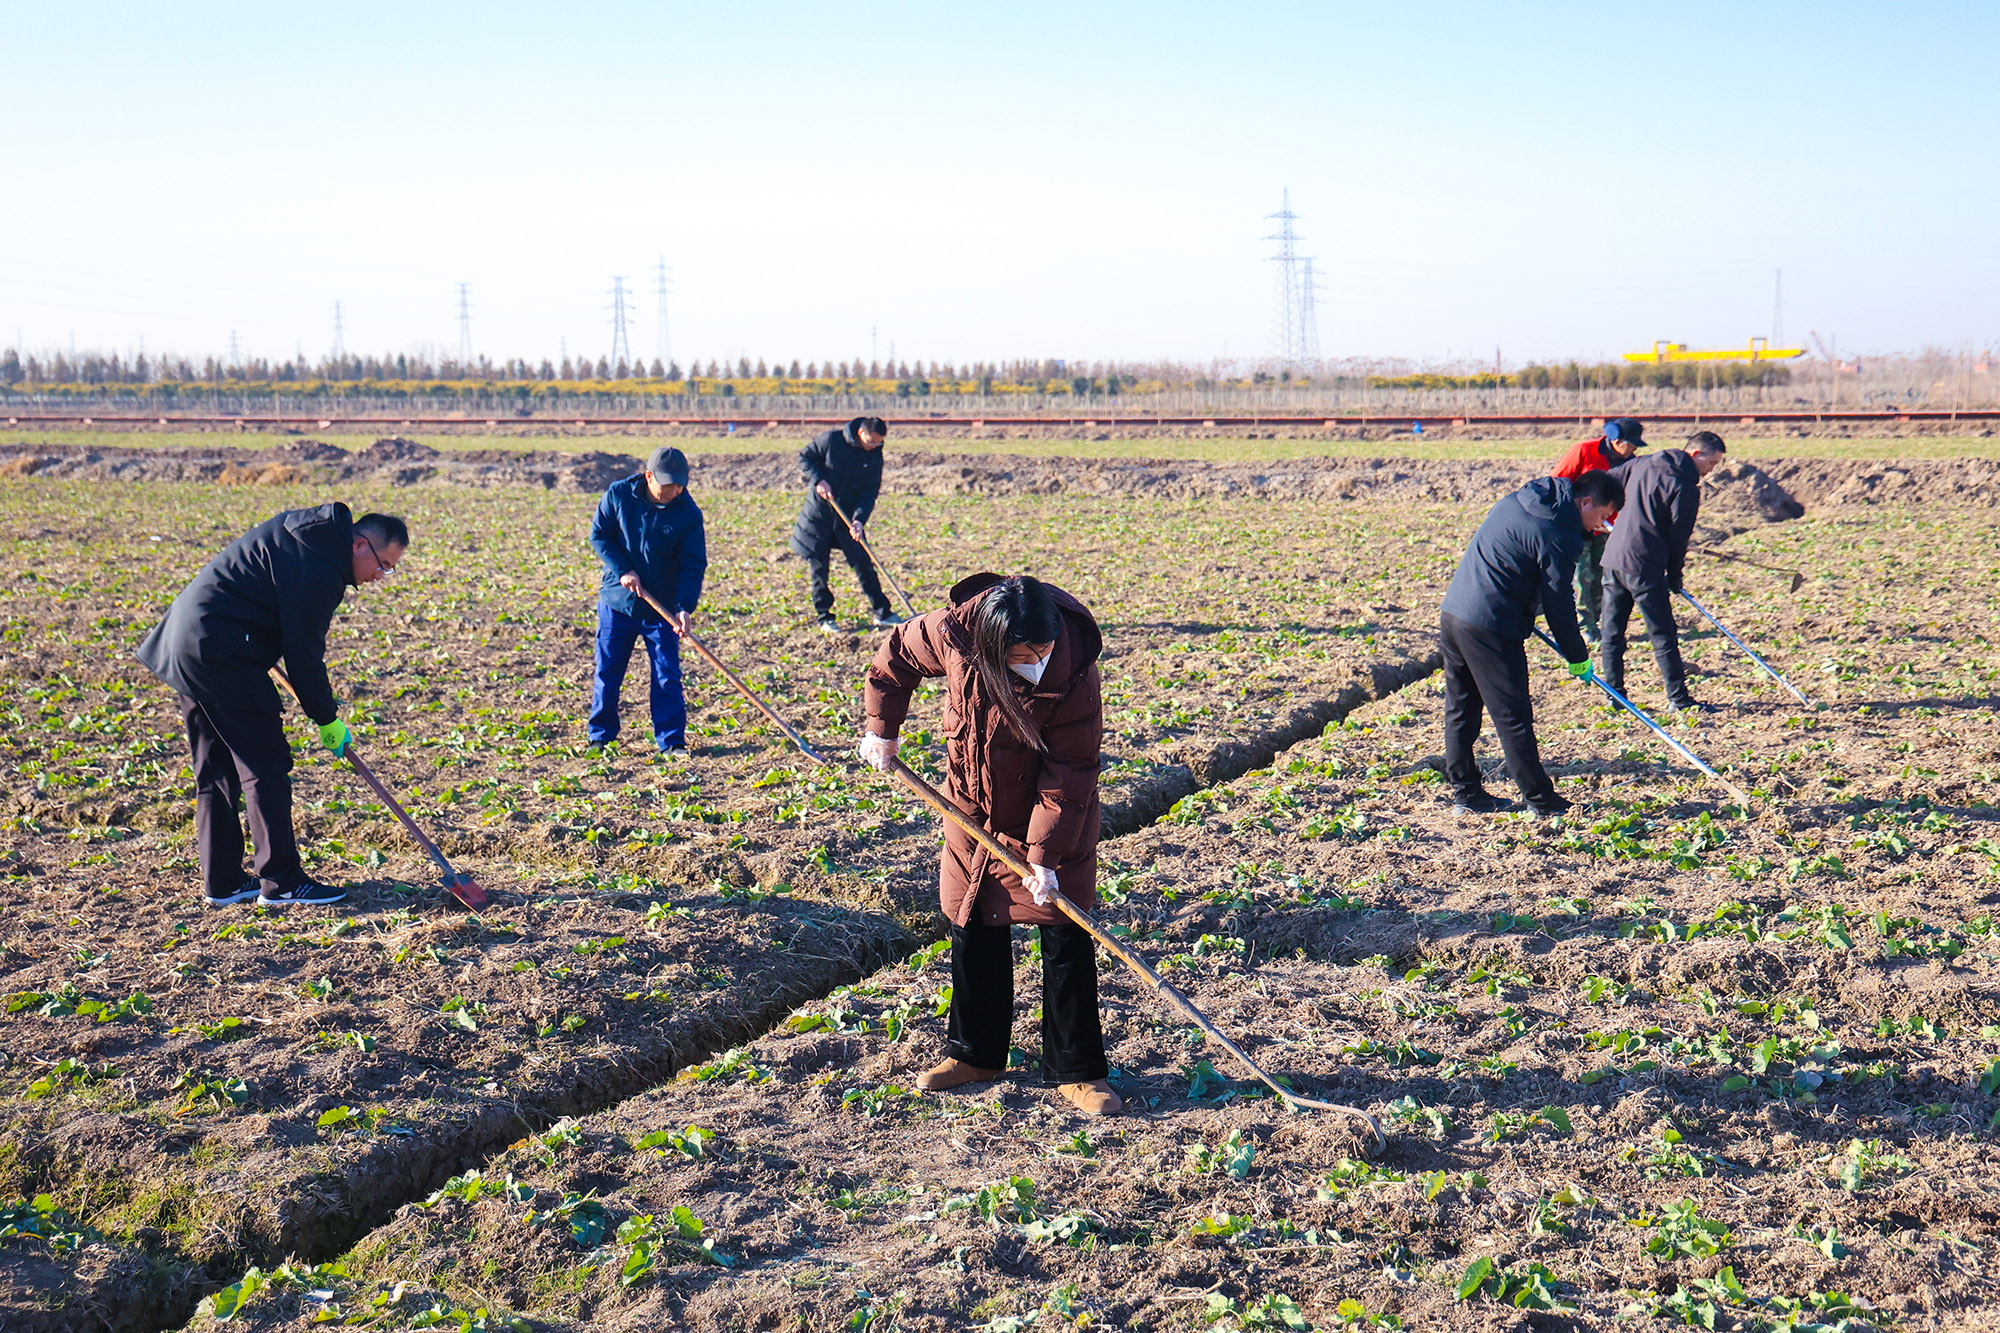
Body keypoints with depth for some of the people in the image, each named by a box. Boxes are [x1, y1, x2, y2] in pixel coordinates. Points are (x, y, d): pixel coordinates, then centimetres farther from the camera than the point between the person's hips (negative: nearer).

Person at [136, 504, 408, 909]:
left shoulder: (307, 531, 13)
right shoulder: (316, 568, -18)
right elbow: (304, 653, -16)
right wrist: (327, 719, -5)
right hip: (221, 652, -11)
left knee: (215, 769, 13)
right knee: (266, 766, -5)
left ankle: (222, 882, 18)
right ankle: (281, 882, -1)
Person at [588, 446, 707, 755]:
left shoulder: (689, 514, -10)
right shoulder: (618, 494, -8)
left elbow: (693, 565, -10)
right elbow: (598, 535, 0)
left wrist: (684, 608, -22)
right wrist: (623, 570, -13)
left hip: (662, 607, -1)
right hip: (617, 602, 1)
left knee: (667, 675, -1)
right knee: (607, 672, 7)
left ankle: (672, 740, 8)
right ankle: (600, 736, 20)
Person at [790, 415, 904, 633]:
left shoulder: (875, 455, -4)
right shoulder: (830, 440, -13)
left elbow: (871, 490, -4)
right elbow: (804, 457, -2)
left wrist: (859, 518, -17)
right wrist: (818, 480, -18)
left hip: (848, 516, 2)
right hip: (819, 514, -2)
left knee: (864, 564, 1)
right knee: (818, 566, 2)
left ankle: (882, 613, 9)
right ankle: (824, 617, 14)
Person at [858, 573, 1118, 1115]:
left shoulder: (1077, 677, -30)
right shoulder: (954, 633, -25)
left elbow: (1068, 775, -22)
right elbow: (895, 654, -2)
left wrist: (1045, 855, -23)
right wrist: (881, 728, 3)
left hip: (1054, 817, -3)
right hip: (973, 815, 3)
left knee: (1066, 937, -4)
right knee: (973, 930, 12)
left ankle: (1077, 1070, 9)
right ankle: (974, 1053, 30)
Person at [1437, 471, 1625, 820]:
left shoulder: (1515, 501, 13)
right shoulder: (1558, 536, -13)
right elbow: (1559, 603, -9)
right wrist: (1578, 657, 3)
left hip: (1453, 611, 9)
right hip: (1490, 628, -9)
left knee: (1460, 710, 14)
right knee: (1513, 717, -1)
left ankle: (1465, 793, 23)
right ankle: (1541, 801, 7)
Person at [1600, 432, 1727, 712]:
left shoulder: (1641, 464, 11)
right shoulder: (1686, 488, -9)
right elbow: (1678, 536, -5)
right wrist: (1675, 575, 7)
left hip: (1613, 559, 7)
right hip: (1645, 568, -6)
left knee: (1611, 634, 11)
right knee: (1664, 637, 1)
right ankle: (1679, 699, 4)